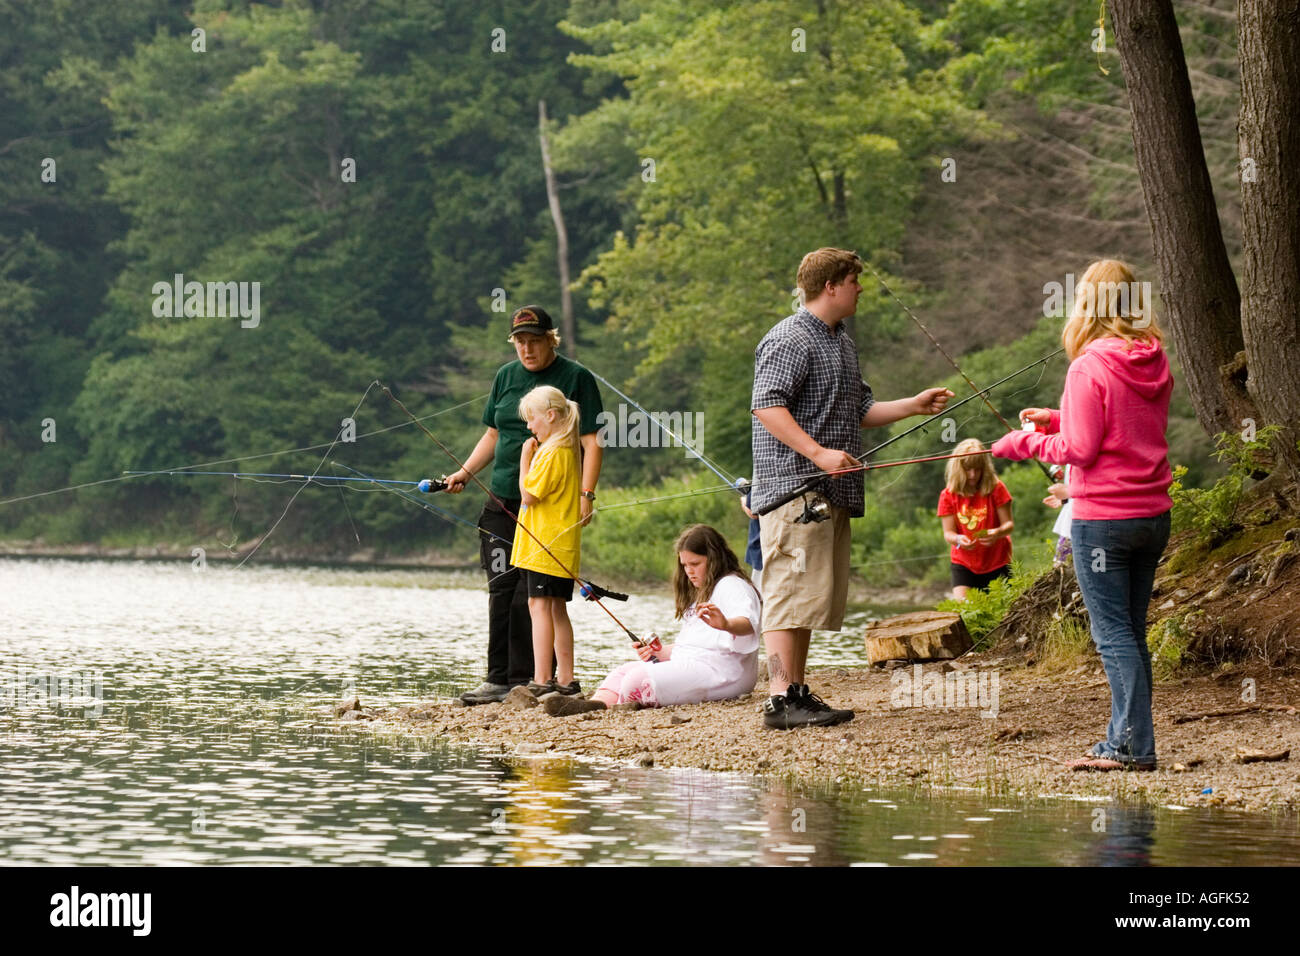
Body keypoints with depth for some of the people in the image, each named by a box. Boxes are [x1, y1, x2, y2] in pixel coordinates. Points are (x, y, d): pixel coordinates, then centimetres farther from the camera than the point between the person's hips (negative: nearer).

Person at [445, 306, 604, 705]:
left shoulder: (576, 378, -2)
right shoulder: (506, 376, 15)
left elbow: (591, 442, -7)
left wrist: (586, 494, -17)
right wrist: (466, 471, 8)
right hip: (502, 501, 5)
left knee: (531, 592, -8)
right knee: (501, 589, 3)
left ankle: (524, 680, -4)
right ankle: (499, 679, 7)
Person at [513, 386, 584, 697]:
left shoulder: (552, 453, -15)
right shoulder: (567, 450, 16)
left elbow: (528, 495, -16)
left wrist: (525, 459, -8)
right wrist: (531, 457, 14)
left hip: (547, 545, -10)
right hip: (561, 545, 10)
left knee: (540, 605, -12)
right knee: (556, 609, 12)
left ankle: (541, 681, -17)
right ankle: (565, 680, 15)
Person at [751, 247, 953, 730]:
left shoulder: (843, 342, 22)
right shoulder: (790, 339, -9)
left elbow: (859, 411, 28)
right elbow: (767, 406, -19)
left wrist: (914, 405, 17)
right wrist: (819, 452, -26)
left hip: (832, 491, 10)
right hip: (794, 488, -10)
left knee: (817, 596, 10)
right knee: (792, 590, -12)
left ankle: (798, 692, 14)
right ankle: (781, 699, -14)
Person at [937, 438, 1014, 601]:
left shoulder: (996, 489, -5)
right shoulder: (948, 495, -2)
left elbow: (1009, 523, -6)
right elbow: (948, 533, -4)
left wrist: (998, 532, -29)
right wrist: (958, 539, -28)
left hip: (997, 563, 0)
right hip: (964, 564, 0)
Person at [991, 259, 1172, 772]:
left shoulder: (1089, 368, -14)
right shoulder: (1156, 363, 7)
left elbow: (1079, 449, -15)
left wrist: (1023, 443, 0)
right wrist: (1057, 419, 17)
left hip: (1102, 518, -7)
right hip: (1153, 515, 7)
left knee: (1113, 633, -4)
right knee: (1131, 632, 14)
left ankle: (1135, 745, -7)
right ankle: (1124, 740, 19)